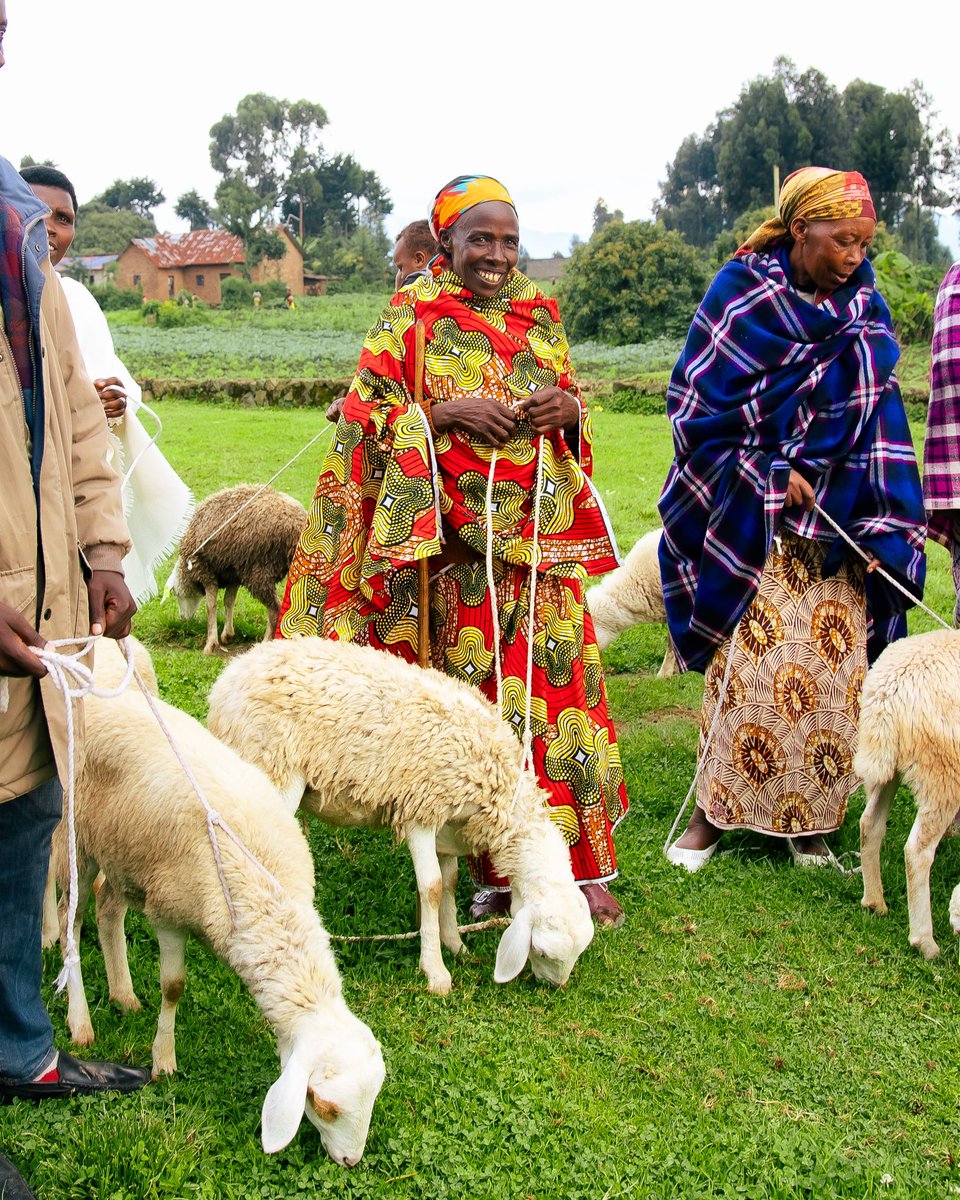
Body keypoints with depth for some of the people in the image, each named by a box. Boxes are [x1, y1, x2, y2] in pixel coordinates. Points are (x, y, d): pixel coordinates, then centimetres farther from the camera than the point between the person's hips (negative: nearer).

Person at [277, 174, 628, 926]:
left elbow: (577, 413, 21)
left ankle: (582, 868, 9)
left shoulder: (540, 314, 15)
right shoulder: (413, 316, 3)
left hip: (545, 535, 3)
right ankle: (497, 872, 11)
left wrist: (570, 408, -3)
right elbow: (367, 415, -2)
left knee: (559, 686, 0)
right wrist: (448, 414, -16)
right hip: (460, 540, -3)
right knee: (477, 695, -2)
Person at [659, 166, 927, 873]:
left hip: (833, 524, 4)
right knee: (746, 663, -4)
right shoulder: (743, 292, -6)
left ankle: (809, 821, 14)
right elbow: (695, 403, -7)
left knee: (831, 669, 2)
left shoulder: (866, 310, 6)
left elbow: (877, 419, 6)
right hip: (747, 517, -4)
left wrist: (876, 525, -4)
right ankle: (715, 808, 9)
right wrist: (770, 476, -11)